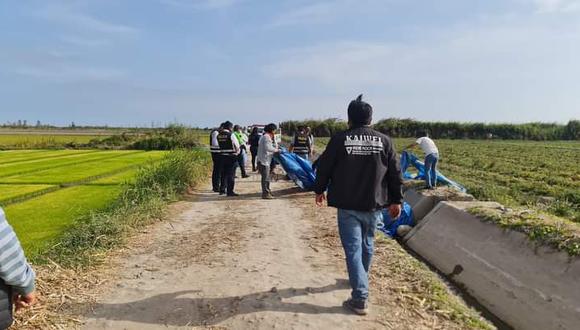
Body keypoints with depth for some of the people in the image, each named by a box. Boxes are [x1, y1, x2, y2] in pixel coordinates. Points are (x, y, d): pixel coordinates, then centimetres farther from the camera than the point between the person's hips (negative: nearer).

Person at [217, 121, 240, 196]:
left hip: (222, 156, 6)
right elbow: (237, 145, -7)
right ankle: (230, 191, -1)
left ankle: (222, 189, 24)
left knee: (223, 174, 16)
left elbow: (219, 145, 6)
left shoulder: (219, 135, 5)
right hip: (231, 156, -6)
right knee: (231, 174, -1)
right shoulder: (231, 135, -12)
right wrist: (237, 152, 12)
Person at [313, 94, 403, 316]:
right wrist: (396, 200, 11)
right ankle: (361, 280, 42)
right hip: (374, 205, 3)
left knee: (353, 249, 0)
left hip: (347, 206, -3)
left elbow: (324, 167, -1)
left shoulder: (339, 139, -7)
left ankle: (360, 299, -2)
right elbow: (395, 174, 2)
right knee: (367, 244, 22)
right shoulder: (384, 141, -1)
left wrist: (319, 190, 15)